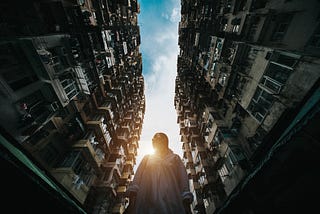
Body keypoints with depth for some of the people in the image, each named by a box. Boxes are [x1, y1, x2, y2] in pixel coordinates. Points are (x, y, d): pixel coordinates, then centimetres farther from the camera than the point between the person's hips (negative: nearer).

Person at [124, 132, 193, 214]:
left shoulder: (175, 158, 16)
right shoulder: (147, 158, 18)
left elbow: (183, 179, 5)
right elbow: (137, 177, 6)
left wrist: (186, 203, -8)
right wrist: (132, 200, -9)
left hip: (170, 201, 0)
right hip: (147, 200, 1)